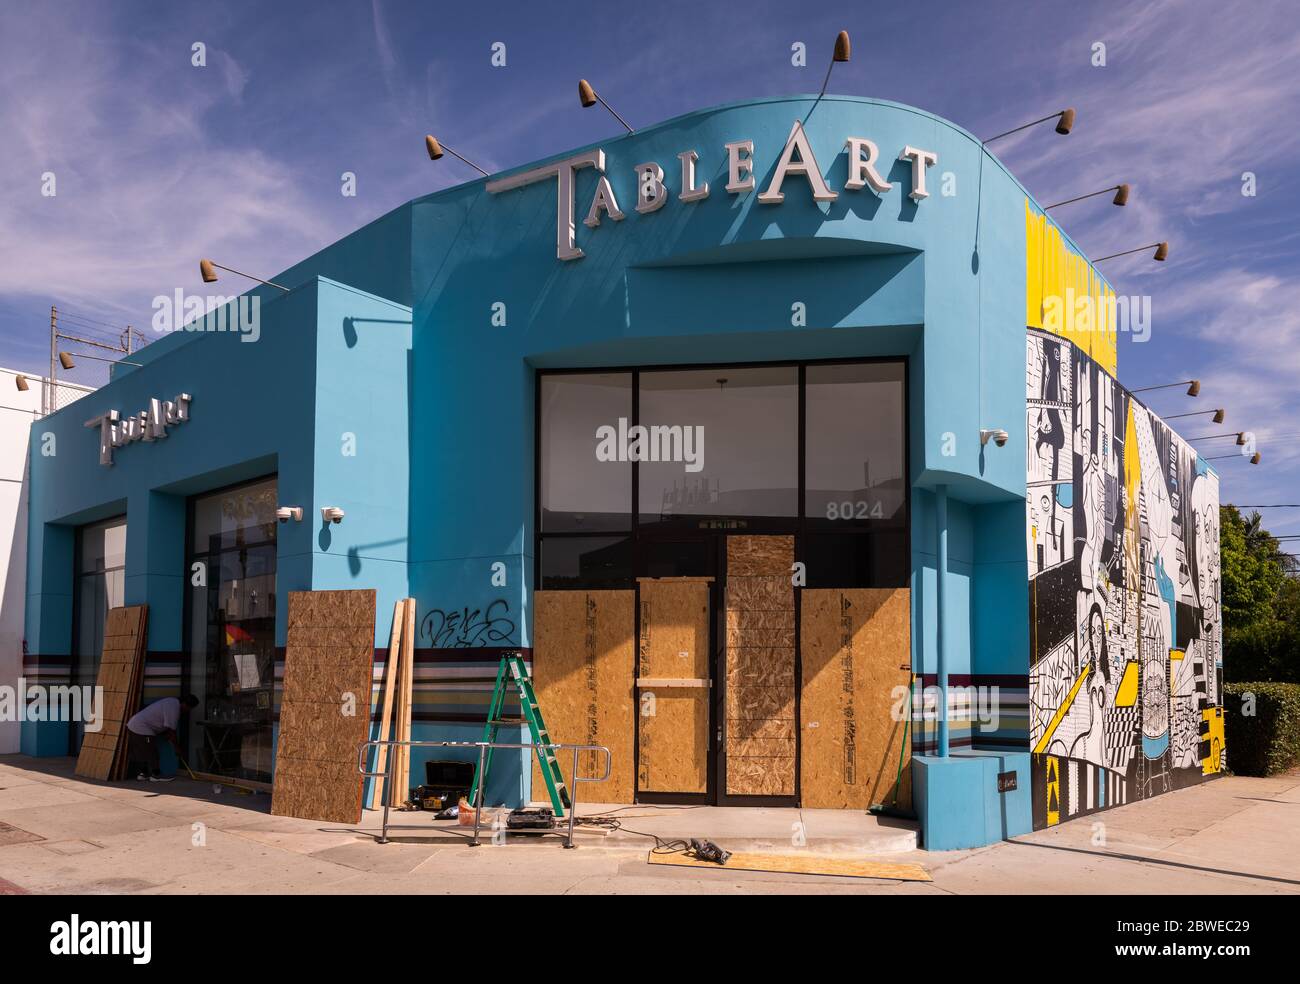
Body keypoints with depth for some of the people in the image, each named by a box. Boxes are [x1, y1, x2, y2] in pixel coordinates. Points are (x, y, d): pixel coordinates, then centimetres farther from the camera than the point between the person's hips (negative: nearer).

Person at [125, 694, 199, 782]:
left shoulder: (173, 702, 12)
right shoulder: (173, 708, -20)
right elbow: (171, 730, -16)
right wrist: (177, 748, -6)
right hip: (142, 729, -11)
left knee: (145, 752, 18)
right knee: (151, 752, -3)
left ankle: (143, 773, 25)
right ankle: (155, 775, 4)